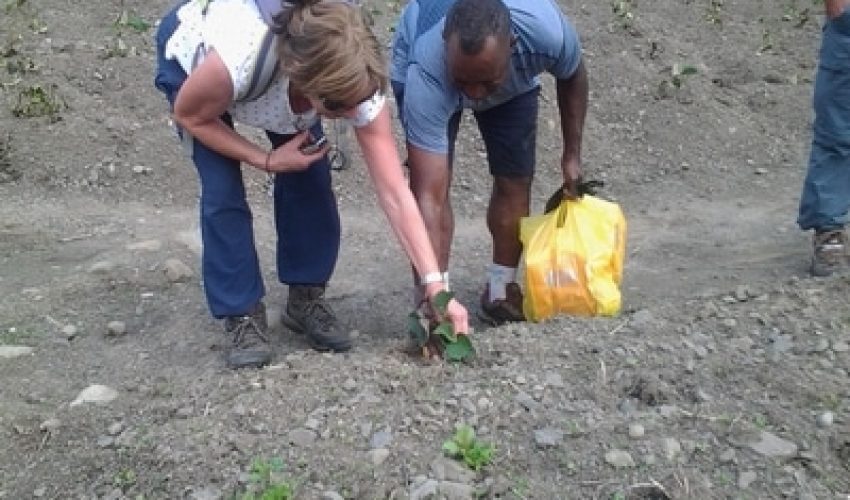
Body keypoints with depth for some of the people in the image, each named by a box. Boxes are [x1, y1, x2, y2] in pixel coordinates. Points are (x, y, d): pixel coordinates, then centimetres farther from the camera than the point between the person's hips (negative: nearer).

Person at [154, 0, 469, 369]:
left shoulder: (355, 86, -35)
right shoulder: (238, 61, -46)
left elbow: (395, 195, -32)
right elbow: (189, 116, -22)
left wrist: (435, 284, -36)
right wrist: (268, 161, -28)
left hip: (285, 64, 3)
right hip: (189, 53, -2)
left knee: (310, 178, -11)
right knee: (223, 189, -17)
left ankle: (306, 298, 10)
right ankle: (242, 316, 0)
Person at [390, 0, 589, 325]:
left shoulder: (547, 30, -41)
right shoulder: (425, 75, -47)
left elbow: (572, 77, -13)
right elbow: (428, 197, -48)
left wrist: (572, 155, -8)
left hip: (515, 82, 3)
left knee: (515, 182, -4)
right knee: (433, 181, -21)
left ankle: (500, 292, 14)